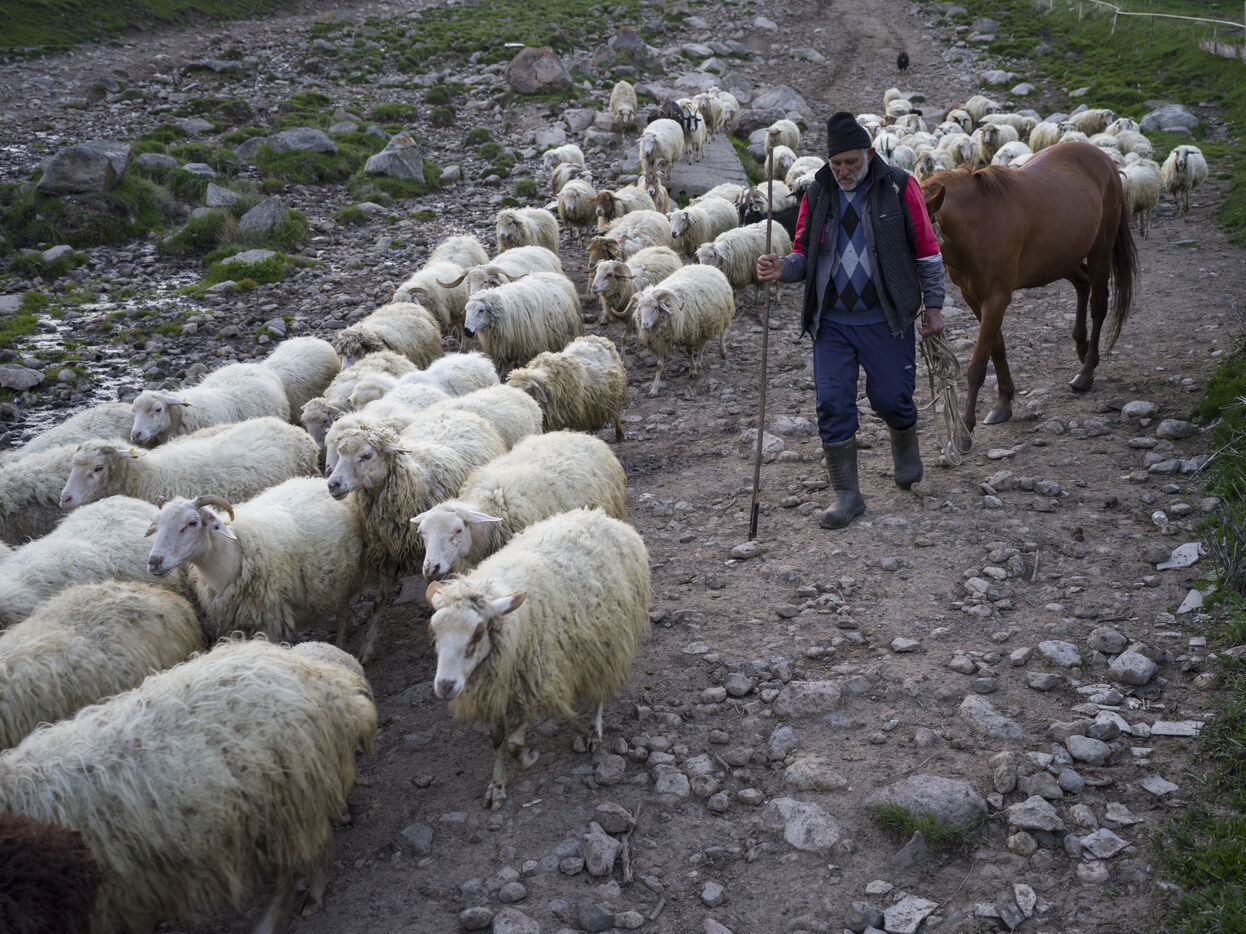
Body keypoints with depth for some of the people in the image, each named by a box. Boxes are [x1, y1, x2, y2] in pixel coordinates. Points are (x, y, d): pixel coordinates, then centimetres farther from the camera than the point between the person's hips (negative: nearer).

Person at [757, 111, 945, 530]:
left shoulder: (899, 187, -2)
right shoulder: (818, 194, 5)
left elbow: (927, 250, 2)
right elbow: (805, 253, 11)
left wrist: (932, 305, 0)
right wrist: (784, 268, -12)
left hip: (885, 319, -2)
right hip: (832, 321, 3)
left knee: (890, 397, 1)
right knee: (832, 403, -2)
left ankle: (905, 446, 37)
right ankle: (846, 493, 8)